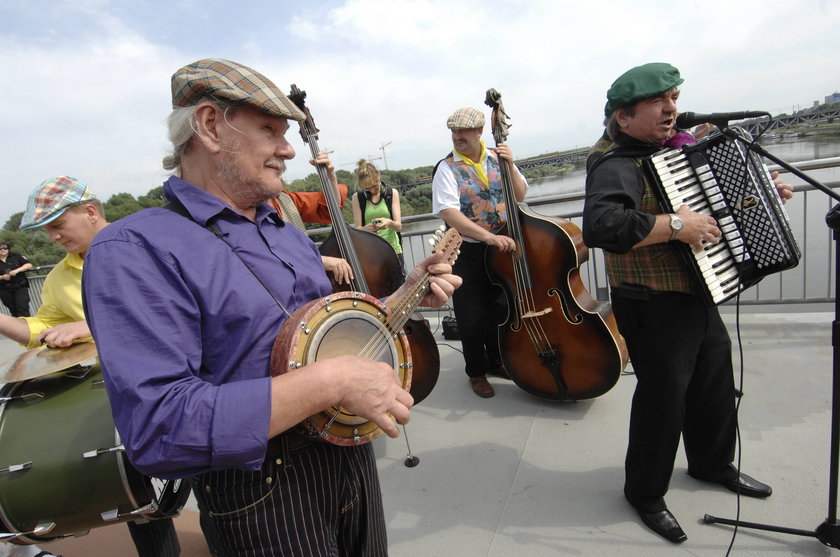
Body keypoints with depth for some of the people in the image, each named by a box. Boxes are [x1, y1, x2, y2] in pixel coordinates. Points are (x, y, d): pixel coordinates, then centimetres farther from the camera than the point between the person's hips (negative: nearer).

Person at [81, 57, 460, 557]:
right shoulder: (133, 249, -18)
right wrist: (331, 380, -30)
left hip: (352, 453, 8)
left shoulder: (291, 236, 7)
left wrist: (406, 295, 2)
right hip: (263, 500, -7)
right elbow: (158, 428, -27)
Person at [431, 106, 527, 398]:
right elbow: (448, 212, -22)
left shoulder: (496, 157, 3)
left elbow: (520, 196, 5)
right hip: (468, 253, -4)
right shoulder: (447, 168, -10)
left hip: (503, 247, 4)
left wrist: (510, 166, -11)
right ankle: (476, 371, 26)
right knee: (472, 317, 3)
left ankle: (496, 361, 40)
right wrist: (488, 236, -29)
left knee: (500, 309, 18)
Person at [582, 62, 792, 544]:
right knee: (663, 394, 3)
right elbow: (599, 226, -40)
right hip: (652, 306, -9)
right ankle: (646, 492, 27)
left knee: (715, 381, 23)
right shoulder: (617, 165, -20)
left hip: (697, 294, 10)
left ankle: (713, 463, 49)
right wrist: (675, 225, -34)